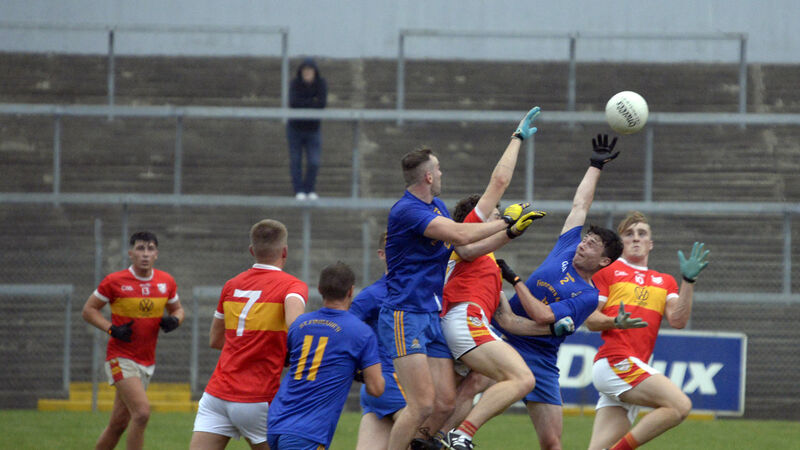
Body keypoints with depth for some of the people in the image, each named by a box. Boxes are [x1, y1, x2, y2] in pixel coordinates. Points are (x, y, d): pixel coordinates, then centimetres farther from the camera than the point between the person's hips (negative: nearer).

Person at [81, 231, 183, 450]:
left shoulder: (166, 282, 4)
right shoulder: (114, 281, -9)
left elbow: (177, 309, 19)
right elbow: (88, 310, 0)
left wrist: (174, 320, -6)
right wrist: (112, 329, -16)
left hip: (147, 361, 5)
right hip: (121, 358, -5)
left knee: (119, 424, 9)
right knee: (142, 412, -23)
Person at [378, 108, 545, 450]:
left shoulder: (436, 206, 16)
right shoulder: (406, 211, -16)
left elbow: (465, 248, 26)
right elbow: (460, 234, -23)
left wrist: (510, 230, 15)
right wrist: (506, 221, -10)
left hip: (433, 317, 9)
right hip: (405, 317, -9)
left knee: (445, 402, 0)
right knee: (423, 403, -17)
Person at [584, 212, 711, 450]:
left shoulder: (665, 282, 24)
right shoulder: (608, 271, 9)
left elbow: (678, 321, 7)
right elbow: (590, 320, 2)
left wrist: (688, 281, -2)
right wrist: (615, 322, -18)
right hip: (615, 363, -6)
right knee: (680, 405, -22)